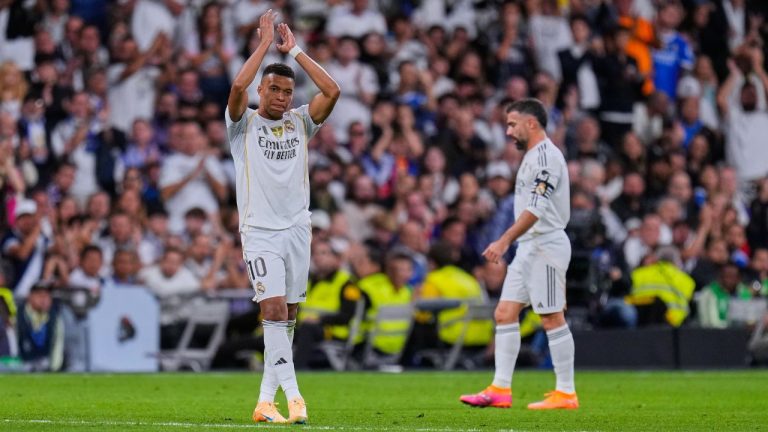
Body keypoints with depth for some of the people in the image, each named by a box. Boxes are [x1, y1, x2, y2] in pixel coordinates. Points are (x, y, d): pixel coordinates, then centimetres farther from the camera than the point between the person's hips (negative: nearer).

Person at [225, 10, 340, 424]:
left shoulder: (300, 122, 10)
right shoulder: (244, 123, 1)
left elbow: (332, 91, -5)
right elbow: (238, 87, -19)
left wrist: (294, 49, -4)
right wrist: (265, 43, -13)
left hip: (297, 229, 4)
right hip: (260, 231, -4)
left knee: (287, 317, 5)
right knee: (273, 309, -16)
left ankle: (266, 400, 11)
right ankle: (292, 396, -22)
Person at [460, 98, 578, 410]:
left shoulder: (546, 156, -14)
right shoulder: (533, 156, 18)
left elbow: (536, 208, -24)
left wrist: (505, 241, -29)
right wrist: (510, 243, 19)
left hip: (545, 245, -10)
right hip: (529, 247, 10)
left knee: (552, 318, -6)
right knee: (505, 313, 5)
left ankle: (566, 393, -1)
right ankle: (500, 390, 4)